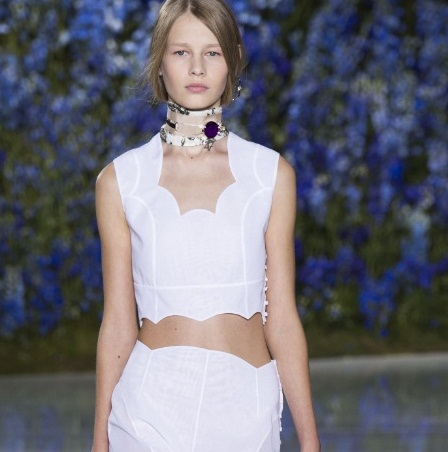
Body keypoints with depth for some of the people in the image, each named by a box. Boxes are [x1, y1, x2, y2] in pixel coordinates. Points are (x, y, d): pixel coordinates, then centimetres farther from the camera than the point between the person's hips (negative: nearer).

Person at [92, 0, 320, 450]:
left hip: (246, 405, 1)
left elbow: (281, 320, 4)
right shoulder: (120, 180, 2)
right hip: (153, 401, -1)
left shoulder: (271, 174, 3)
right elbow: (118, 324, 5)